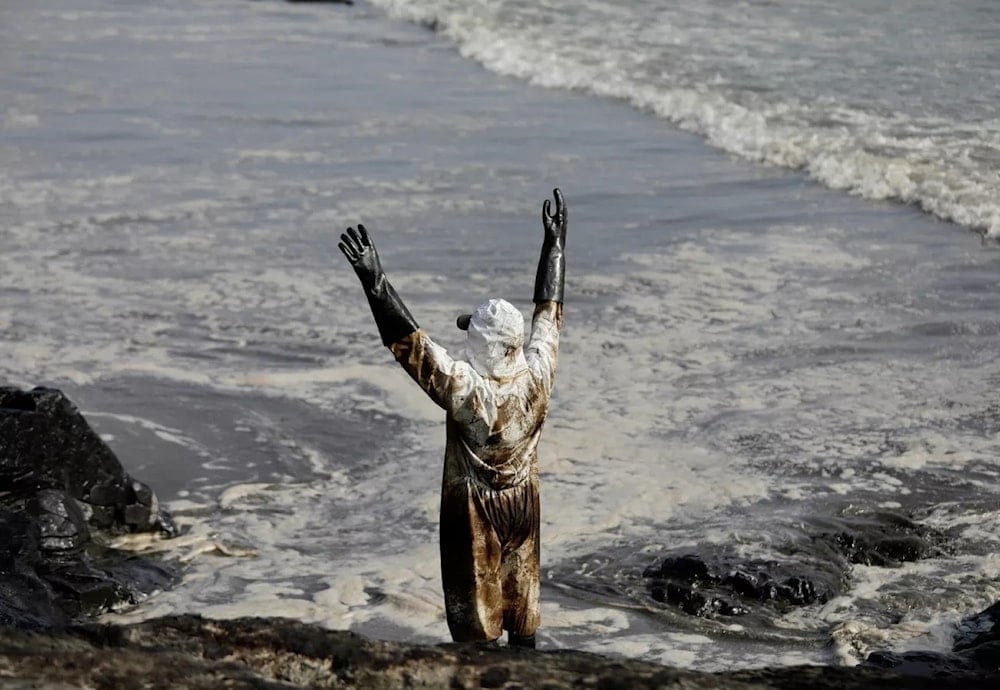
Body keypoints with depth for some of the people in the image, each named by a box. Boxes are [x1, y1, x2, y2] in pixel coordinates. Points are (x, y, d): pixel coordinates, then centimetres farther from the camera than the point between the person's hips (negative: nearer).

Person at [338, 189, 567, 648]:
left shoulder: (465, 389, -29)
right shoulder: (537, 376, -15)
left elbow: (408, 341, -33)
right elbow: (549, 311, -2)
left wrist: (374, 281, -35)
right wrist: (555, 243, 10)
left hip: (474, 511, -5)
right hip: (522, 506, 5)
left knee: (474, 611, 8)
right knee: (522, 605, 19)